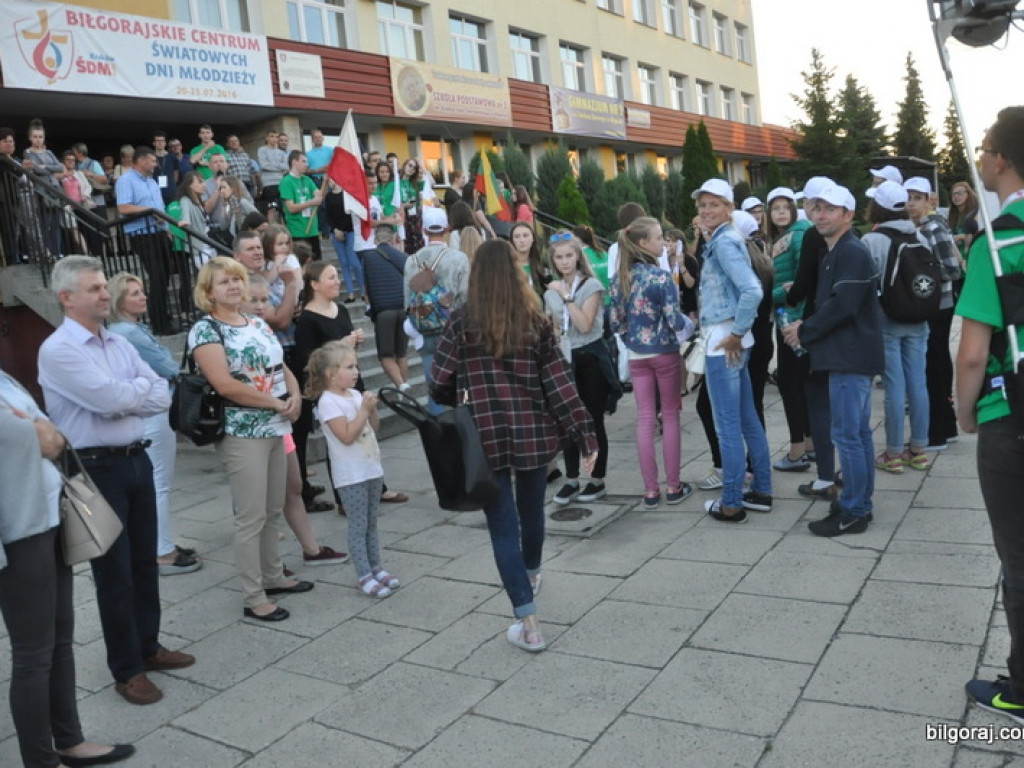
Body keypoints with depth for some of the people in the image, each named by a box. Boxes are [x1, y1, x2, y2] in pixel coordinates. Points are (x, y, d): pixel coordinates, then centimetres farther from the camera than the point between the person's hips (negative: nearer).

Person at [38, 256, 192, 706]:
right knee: (114, 571, 4)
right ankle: (127, 669, 18)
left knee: (145, 561, 16)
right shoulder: (58, 350, -12)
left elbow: (162, 397, 3)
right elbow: (109, 399, -23)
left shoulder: (118, 344, 10)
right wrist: (141, 386, -4)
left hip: (136, 460, 7)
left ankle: (148, 647, 33)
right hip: (97, 470, -7)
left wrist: (124, 397, -13)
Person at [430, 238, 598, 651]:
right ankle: (531, 576, 52)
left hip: (485, 436, -3)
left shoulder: (462, 322, -7)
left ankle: (529, 624, 2)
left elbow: (440, 383, -3)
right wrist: (585, 436, -1)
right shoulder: (534, 320, -2)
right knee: (532, 510, 24)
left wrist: (454, 406, 20)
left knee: (503, 525, 4)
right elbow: (558, 383, -5)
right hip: (534, 434, 3)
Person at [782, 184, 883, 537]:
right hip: (851, 354, 11)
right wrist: (806, 326, 5)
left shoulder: (851, 252, -14)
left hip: (851, 356, -11)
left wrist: (804, 331, -13)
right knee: (859, 432, 14)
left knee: (846, 435, -7)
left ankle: (853, 511, 0)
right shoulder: (837, 253, 18)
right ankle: (860, 504, 22)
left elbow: (842, 305, -23)